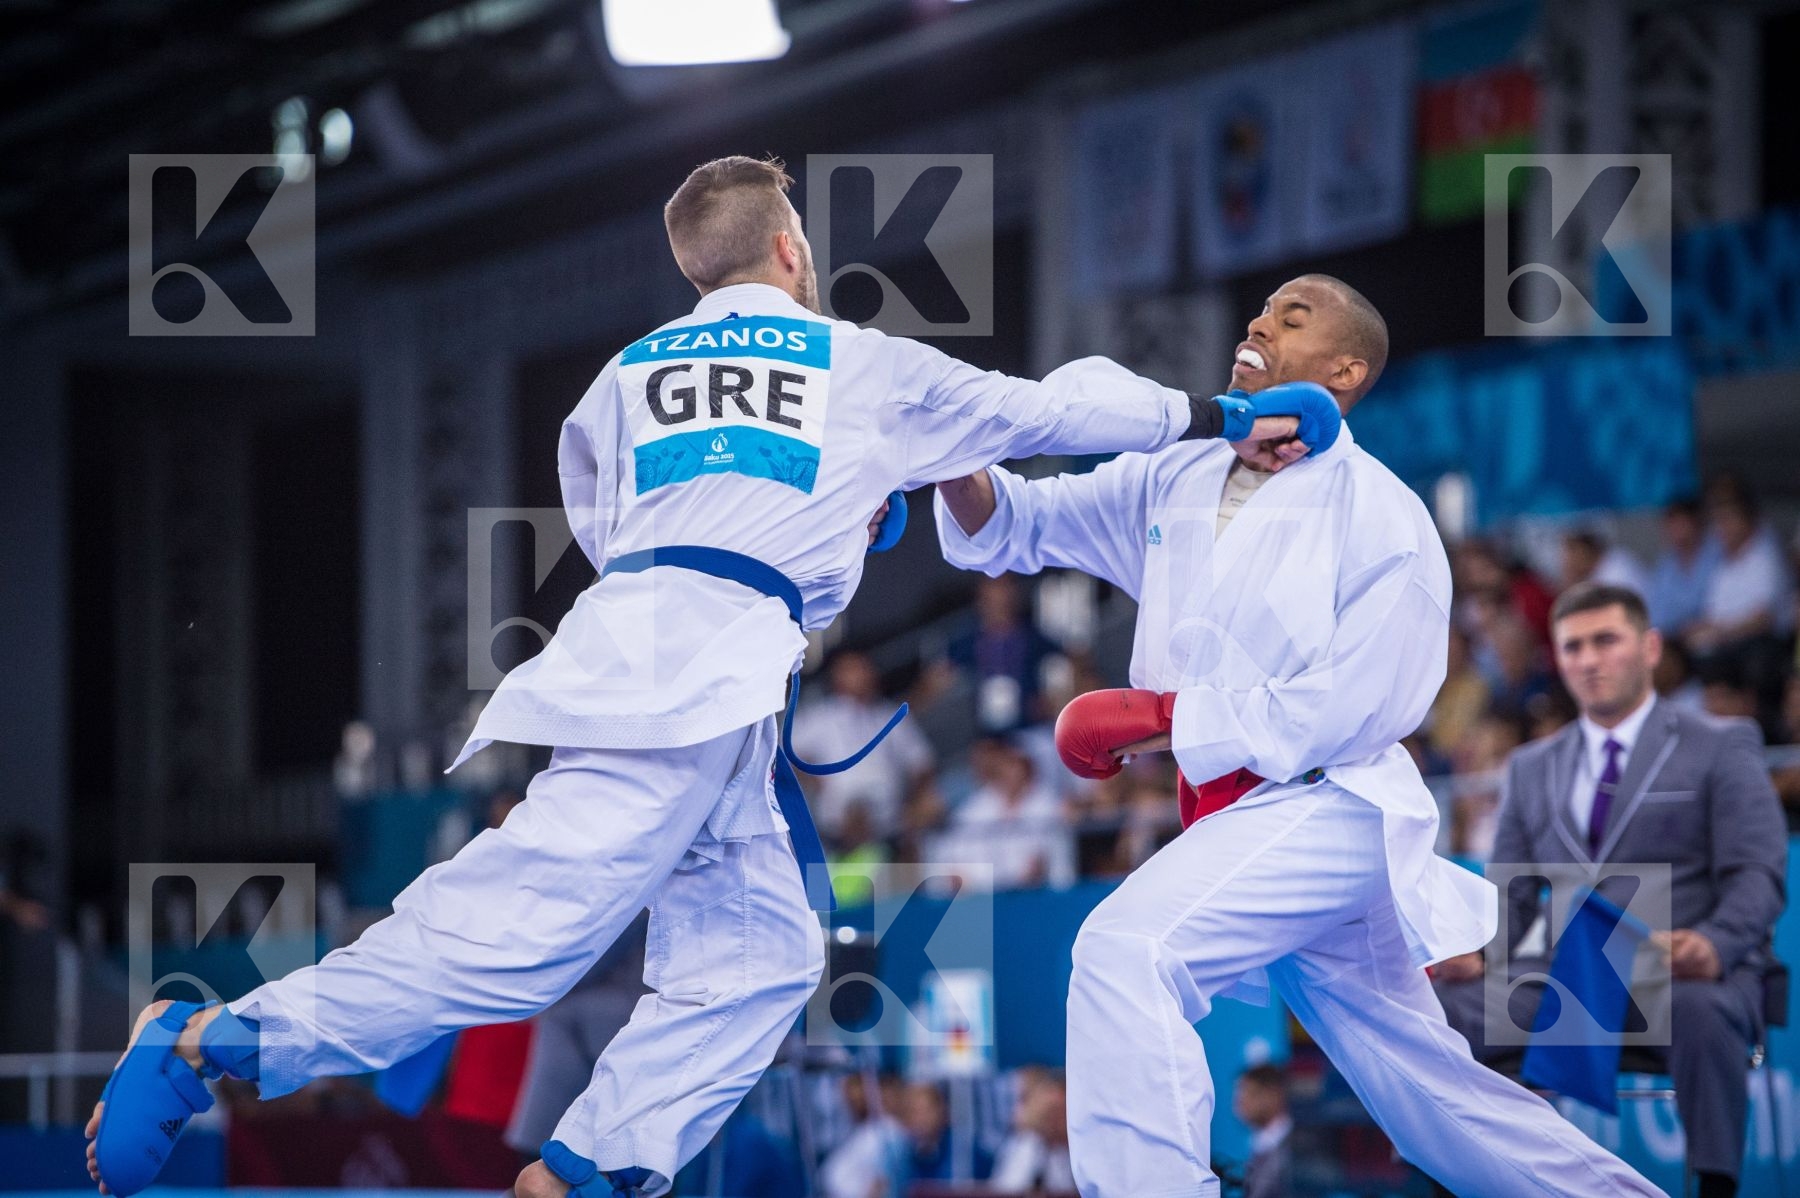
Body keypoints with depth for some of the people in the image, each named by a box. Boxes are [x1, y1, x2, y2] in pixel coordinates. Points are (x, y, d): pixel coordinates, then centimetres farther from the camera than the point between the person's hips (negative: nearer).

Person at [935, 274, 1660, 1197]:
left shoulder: (1380, 519, -12)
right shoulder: (1173, 485, 7)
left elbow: (1348, 709, -18)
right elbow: (1013, 524, 5)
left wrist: (1159, 718, -18)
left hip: (1327, 806, -7)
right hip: (1239, 812, 7)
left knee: (1128, 950, -29)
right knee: (1420, 1086, 16)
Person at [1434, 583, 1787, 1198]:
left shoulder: (1721, 747, 10)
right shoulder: (1531, 768, 23)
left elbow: (1758, 874, -1)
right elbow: (1511, 894, 19)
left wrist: (1712, 943, -23)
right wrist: (1473, 952, -5)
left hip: (1693, 970, -3)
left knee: (1698, 1011, -41)